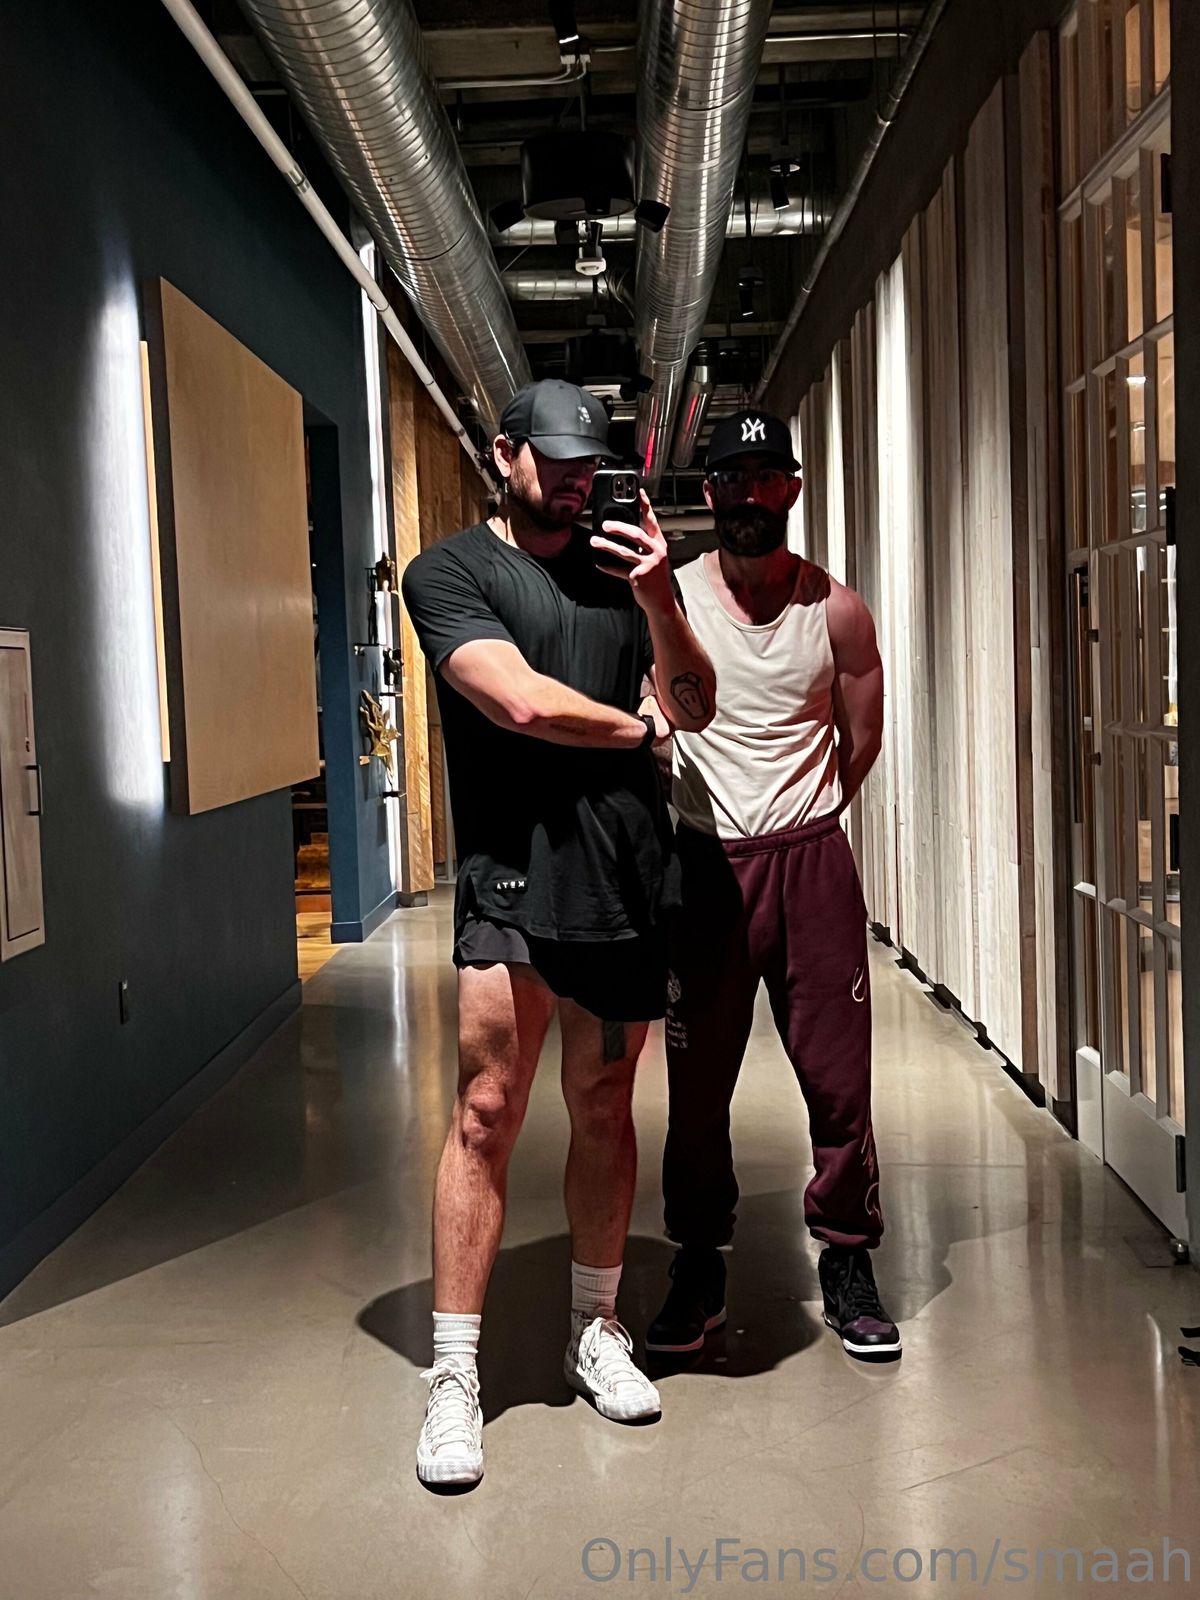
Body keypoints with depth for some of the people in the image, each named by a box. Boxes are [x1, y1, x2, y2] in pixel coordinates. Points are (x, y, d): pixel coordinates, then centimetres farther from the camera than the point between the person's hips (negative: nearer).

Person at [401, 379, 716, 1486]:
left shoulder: (621, 569, 17)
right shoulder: (450, 572, 2)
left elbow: (696, 706, 11)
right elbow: (523, 702, -13)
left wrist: (659, 600, -5)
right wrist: (640, 728, 2)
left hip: (629, 878, 5)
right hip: (515, 878, -4)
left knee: (606, 1109, 11)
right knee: (487, 1116, -6)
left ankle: (597, 1330, 25)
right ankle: (455, 1374, 3)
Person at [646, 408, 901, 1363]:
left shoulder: (836, 611, 1)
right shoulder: (670, 596, -1)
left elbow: (862, 738, 11)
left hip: (811, 861, 1)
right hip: (704, 864, 0)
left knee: (838, 1072, 3)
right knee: (698, 1079, 7)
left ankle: (848, 1264, 19)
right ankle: (699, 1269, 21)